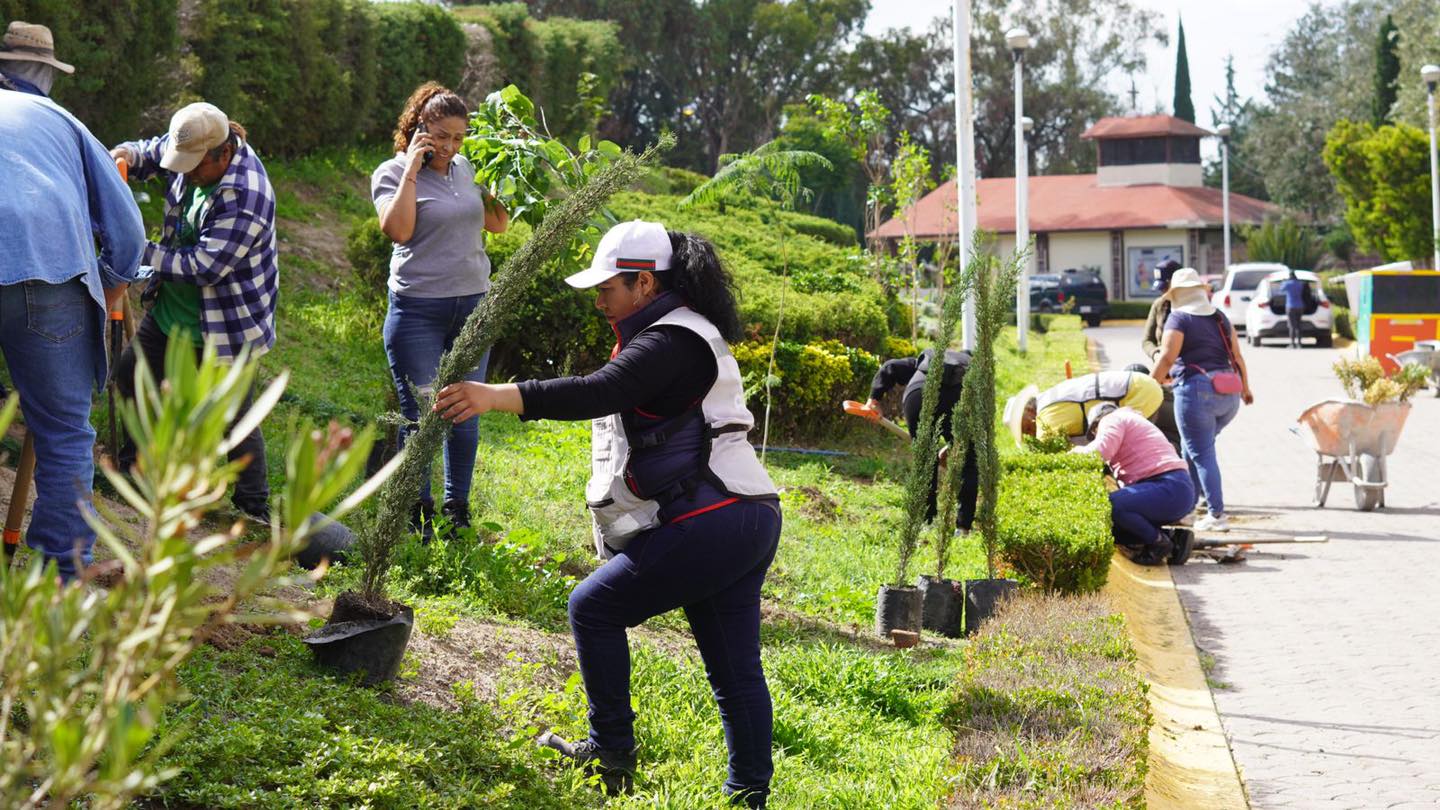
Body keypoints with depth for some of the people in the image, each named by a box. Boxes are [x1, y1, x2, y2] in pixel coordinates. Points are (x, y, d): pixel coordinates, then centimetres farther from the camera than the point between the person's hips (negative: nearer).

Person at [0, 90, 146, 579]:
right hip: (47, 270, 0)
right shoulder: (54, 117, 25)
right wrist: (100, 310, 30)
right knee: (65, 435, 9)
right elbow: (126, 230, 20)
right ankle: (64, 582, 9)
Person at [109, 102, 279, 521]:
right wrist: (126, 155, -13)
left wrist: (140, 251, -29)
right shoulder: (192, 147, -8)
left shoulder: (246, 199, -33)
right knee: (131, 376, 20)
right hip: (170, 311, 9)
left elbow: (203, 267, -32)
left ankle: (255, 507, 13)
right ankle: (133, 461, 42)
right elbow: (150, 152, 12)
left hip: (223, 325, -9)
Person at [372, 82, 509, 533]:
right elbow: (397, 229, -22)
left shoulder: (465, 169, 10)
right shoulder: (392, 173, -5)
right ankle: (417, 517, 10)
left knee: (466, 413, 7)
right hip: (418, 311, -5)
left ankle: (458, 511, 18)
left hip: (472, 307, 5)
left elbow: (498, 224, 17)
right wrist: (412, 169, -16)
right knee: (420, 417, 0)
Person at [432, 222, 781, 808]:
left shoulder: (673, 341, -13)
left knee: (594, 609, 3)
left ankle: (612, 754, 11)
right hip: (750, 519, 10)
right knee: (735, 671, 12)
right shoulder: (686, 333, 22)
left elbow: (597, 394, -28)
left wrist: (495, 397, -35)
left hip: (706, 527, -10)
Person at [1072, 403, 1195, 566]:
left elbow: (1100, 451, -17)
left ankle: (1158, 541, -11)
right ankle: (1173, 540, 7)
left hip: (1170, 489, -10)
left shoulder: (1113, 419, 4)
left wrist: (1076, 452, 1)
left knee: (1111, 505, -28)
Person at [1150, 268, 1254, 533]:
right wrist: (1245, 388, 24)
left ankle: (1216, 515, -6)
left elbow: (1167, 358, -11)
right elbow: (1237, 356, 14)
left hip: (1196, 390, -7)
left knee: (1201, 453, -2)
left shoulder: (1179, 318, -4)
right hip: (1228, 394, 7)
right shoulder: (1220, 317, 14)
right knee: (1193, 448, 21)